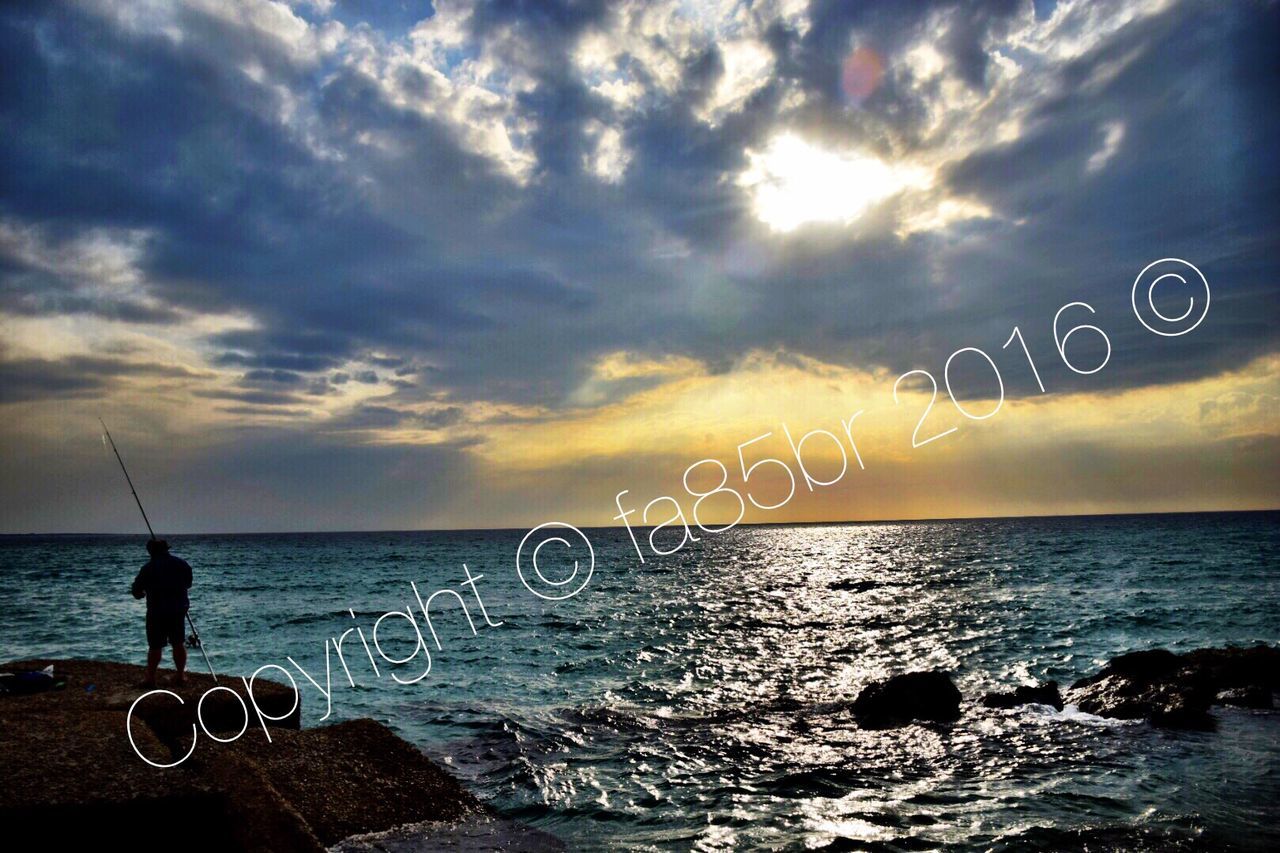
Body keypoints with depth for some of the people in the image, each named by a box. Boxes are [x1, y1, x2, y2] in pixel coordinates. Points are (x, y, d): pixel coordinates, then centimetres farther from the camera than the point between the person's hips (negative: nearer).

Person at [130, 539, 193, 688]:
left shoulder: (149, 568, -12)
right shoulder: (182, 564, 2)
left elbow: (136, 591, -7)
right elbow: (188, 584, 15)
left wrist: (141, 593, 14)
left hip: (157, 612, -4)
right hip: (179, 610, 4)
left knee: (155, 646, 3)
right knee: (179, 644, 11)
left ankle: (150, 679, 6)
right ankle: (180, 676, 16)